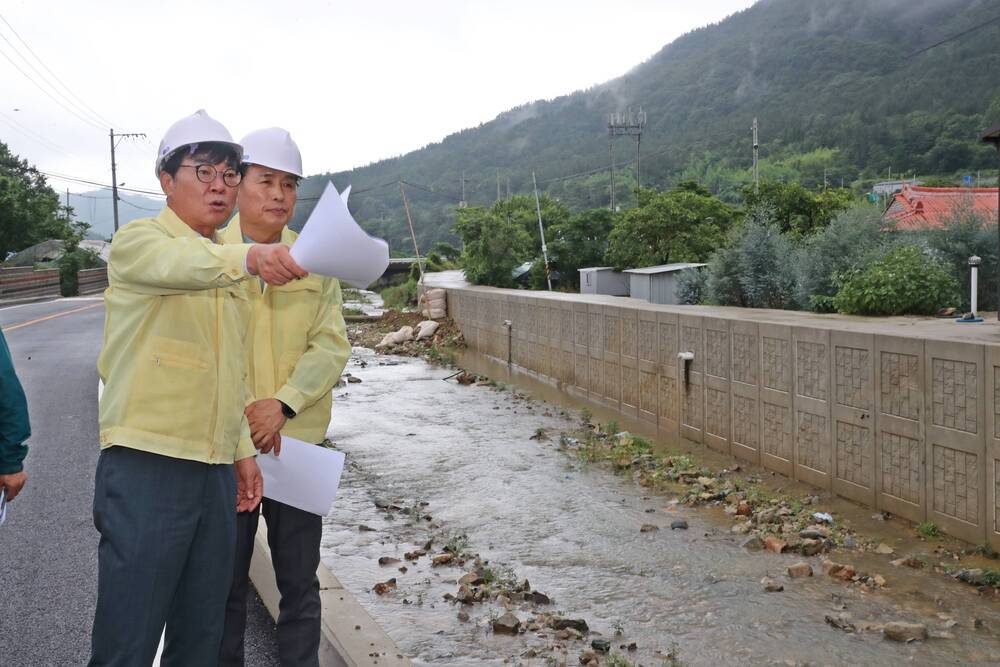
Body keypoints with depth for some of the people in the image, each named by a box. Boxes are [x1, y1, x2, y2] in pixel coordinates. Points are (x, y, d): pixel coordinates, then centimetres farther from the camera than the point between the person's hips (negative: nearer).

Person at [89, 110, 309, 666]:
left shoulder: (225, 266, 18)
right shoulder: (139, 241, -4)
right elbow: (181, 265, -30)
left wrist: (243, 449, 19)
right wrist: (249, 258, -49)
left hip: (217, 473, 7)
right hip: (146, 468, -7)